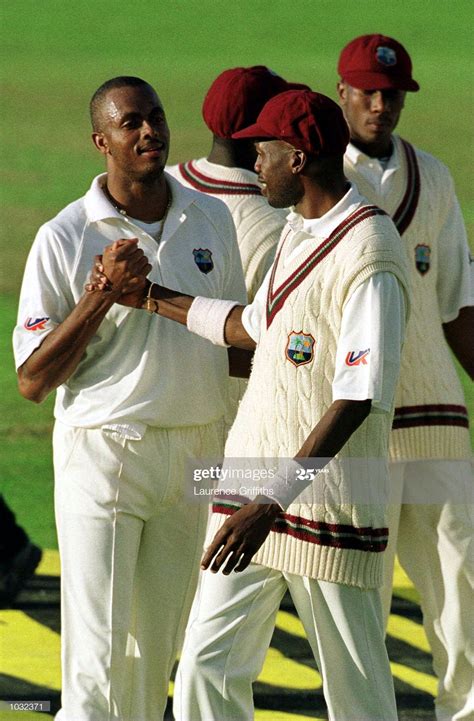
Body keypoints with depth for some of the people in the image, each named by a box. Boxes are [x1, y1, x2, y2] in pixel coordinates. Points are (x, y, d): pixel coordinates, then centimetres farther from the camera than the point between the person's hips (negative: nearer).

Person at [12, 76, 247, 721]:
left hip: (197, 453, 5)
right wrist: (104, 292, -20)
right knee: (96, 651, -9)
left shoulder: (212, 220, 5)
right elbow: (33, 381, -11)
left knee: (158, 648, 12)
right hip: (104, 454, -5)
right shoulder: (64, 239, -10)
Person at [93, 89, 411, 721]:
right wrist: (150, 297, 28)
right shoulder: (299, 229, 13)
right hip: (255, 491, 9)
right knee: (207, 666, 4)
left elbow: (357, 401, -24)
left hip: (332, 506, -9)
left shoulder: (370, 257, -18)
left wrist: (272, 503, -28)